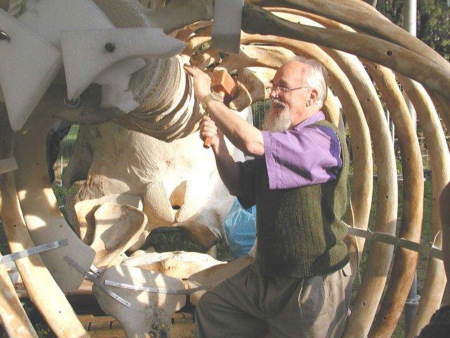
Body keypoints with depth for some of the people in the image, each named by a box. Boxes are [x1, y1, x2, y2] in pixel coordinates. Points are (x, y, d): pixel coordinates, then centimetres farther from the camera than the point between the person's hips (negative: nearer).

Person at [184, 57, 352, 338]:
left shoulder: (324, 138, -20)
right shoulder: (282, 142, 11)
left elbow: (251, 142, -33)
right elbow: (240, 185, 13)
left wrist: (207, 97, -21)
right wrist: (217, 144, -5)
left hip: (313, 286, -9)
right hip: (266, 274, 9)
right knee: (211, 309, 14)